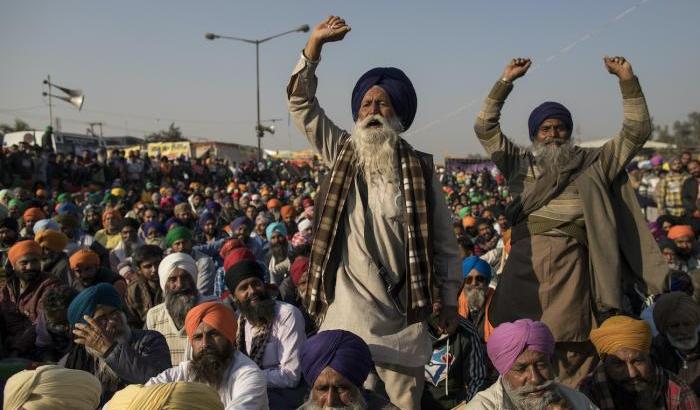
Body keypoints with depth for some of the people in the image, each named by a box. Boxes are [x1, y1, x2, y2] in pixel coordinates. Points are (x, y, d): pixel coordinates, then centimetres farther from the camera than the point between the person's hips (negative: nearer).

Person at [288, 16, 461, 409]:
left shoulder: (420, 168, 1)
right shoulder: (342, 153, 6)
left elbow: (444, 242, 5)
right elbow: (301, 104, 4)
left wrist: (450, 298, 4)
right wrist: (315, 44, -4)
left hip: (400, 310, -1)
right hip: (346, 308, 1)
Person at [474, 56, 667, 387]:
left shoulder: (593, 163, 20)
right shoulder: (520, 163, 20)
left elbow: (636, 132, 16)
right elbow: (484, 128, 16)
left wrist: (628, 81, 8)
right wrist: (506, 81, 10)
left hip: (572, 258, 0)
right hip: (527, 258, 1)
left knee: (572, 349, -3)